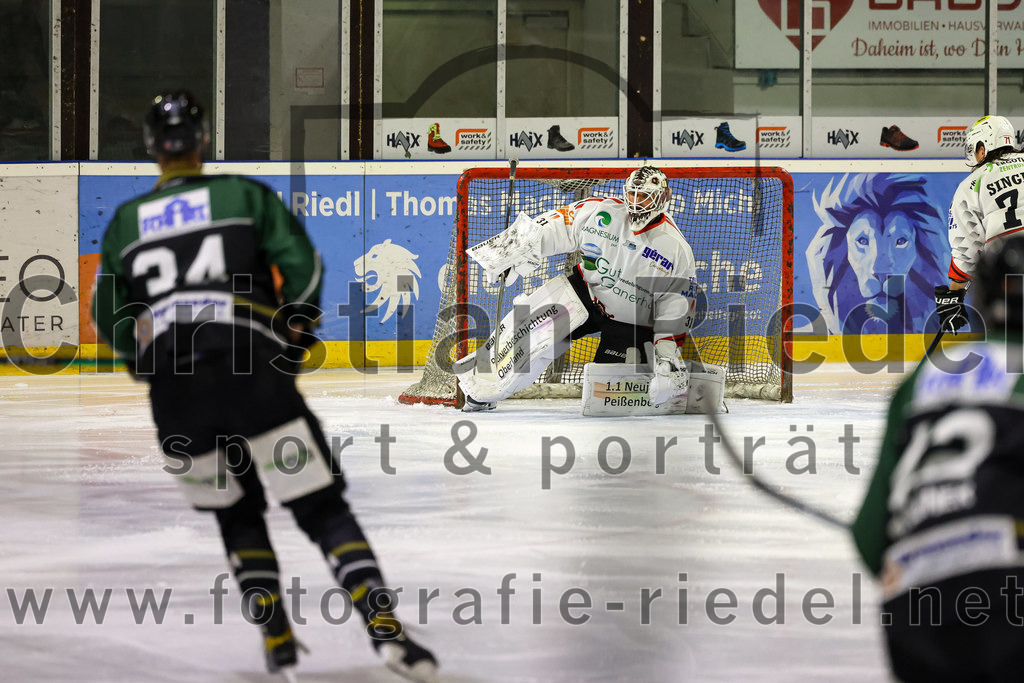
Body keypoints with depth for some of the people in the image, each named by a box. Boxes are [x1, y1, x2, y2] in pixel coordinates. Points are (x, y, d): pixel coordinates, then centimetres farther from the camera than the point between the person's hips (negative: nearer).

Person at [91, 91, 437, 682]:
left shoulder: (125, 223, 17)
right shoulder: (245, 196, 9)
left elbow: (109, 320, 20)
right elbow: (303, 268, -2)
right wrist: (297, 328, 14)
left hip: (173, 390, 2)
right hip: (252, 373, -2)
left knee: (237, 514, 21)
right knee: (322, 507, 1)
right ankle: (384, 627, -14)